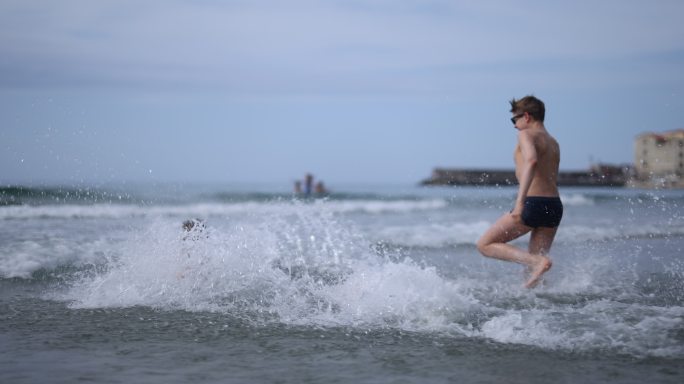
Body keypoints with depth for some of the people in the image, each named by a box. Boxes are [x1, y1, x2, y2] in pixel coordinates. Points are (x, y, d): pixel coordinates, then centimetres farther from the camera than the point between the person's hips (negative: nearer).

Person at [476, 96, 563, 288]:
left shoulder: (527, 134, -3)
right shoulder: (553, 143, 23)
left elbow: (531, 160, -23)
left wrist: (520, 201, -31)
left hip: (533, 203, -8)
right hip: (555, 206, 8)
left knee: (485, 245, 0)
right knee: (533, 267, 14)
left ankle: (538, 261, -18)